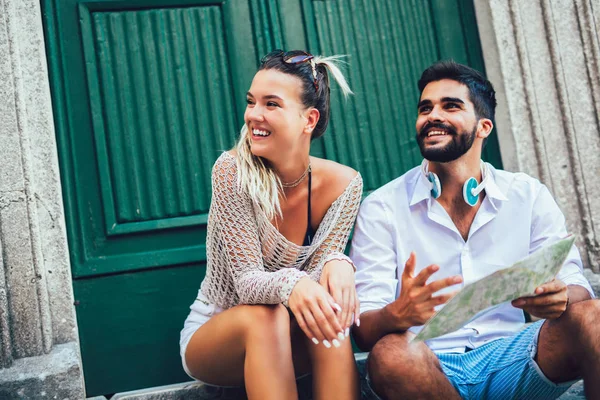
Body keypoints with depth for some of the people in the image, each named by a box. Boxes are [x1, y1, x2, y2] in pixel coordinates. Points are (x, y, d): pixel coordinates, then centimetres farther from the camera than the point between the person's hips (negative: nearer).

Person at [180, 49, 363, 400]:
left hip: (291, 342, 2)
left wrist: (336, 264, -38)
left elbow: (312, 284, -13)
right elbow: (246, 281, -23)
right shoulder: (233, 170, -21)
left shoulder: (344, 184, -13)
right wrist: (289, 284, -47)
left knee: (329, 309, -30)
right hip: (214, 336, -2)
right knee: (264, 316, -35)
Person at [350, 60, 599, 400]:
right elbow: (364, 329, -7)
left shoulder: (529, 196, 7)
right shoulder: (381, 209, -1)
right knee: (392, 352, -35)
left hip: (510, 359, 1)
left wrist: (559, 298, -24)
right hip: (433, 368, 0)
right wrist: (398, 315, -33)